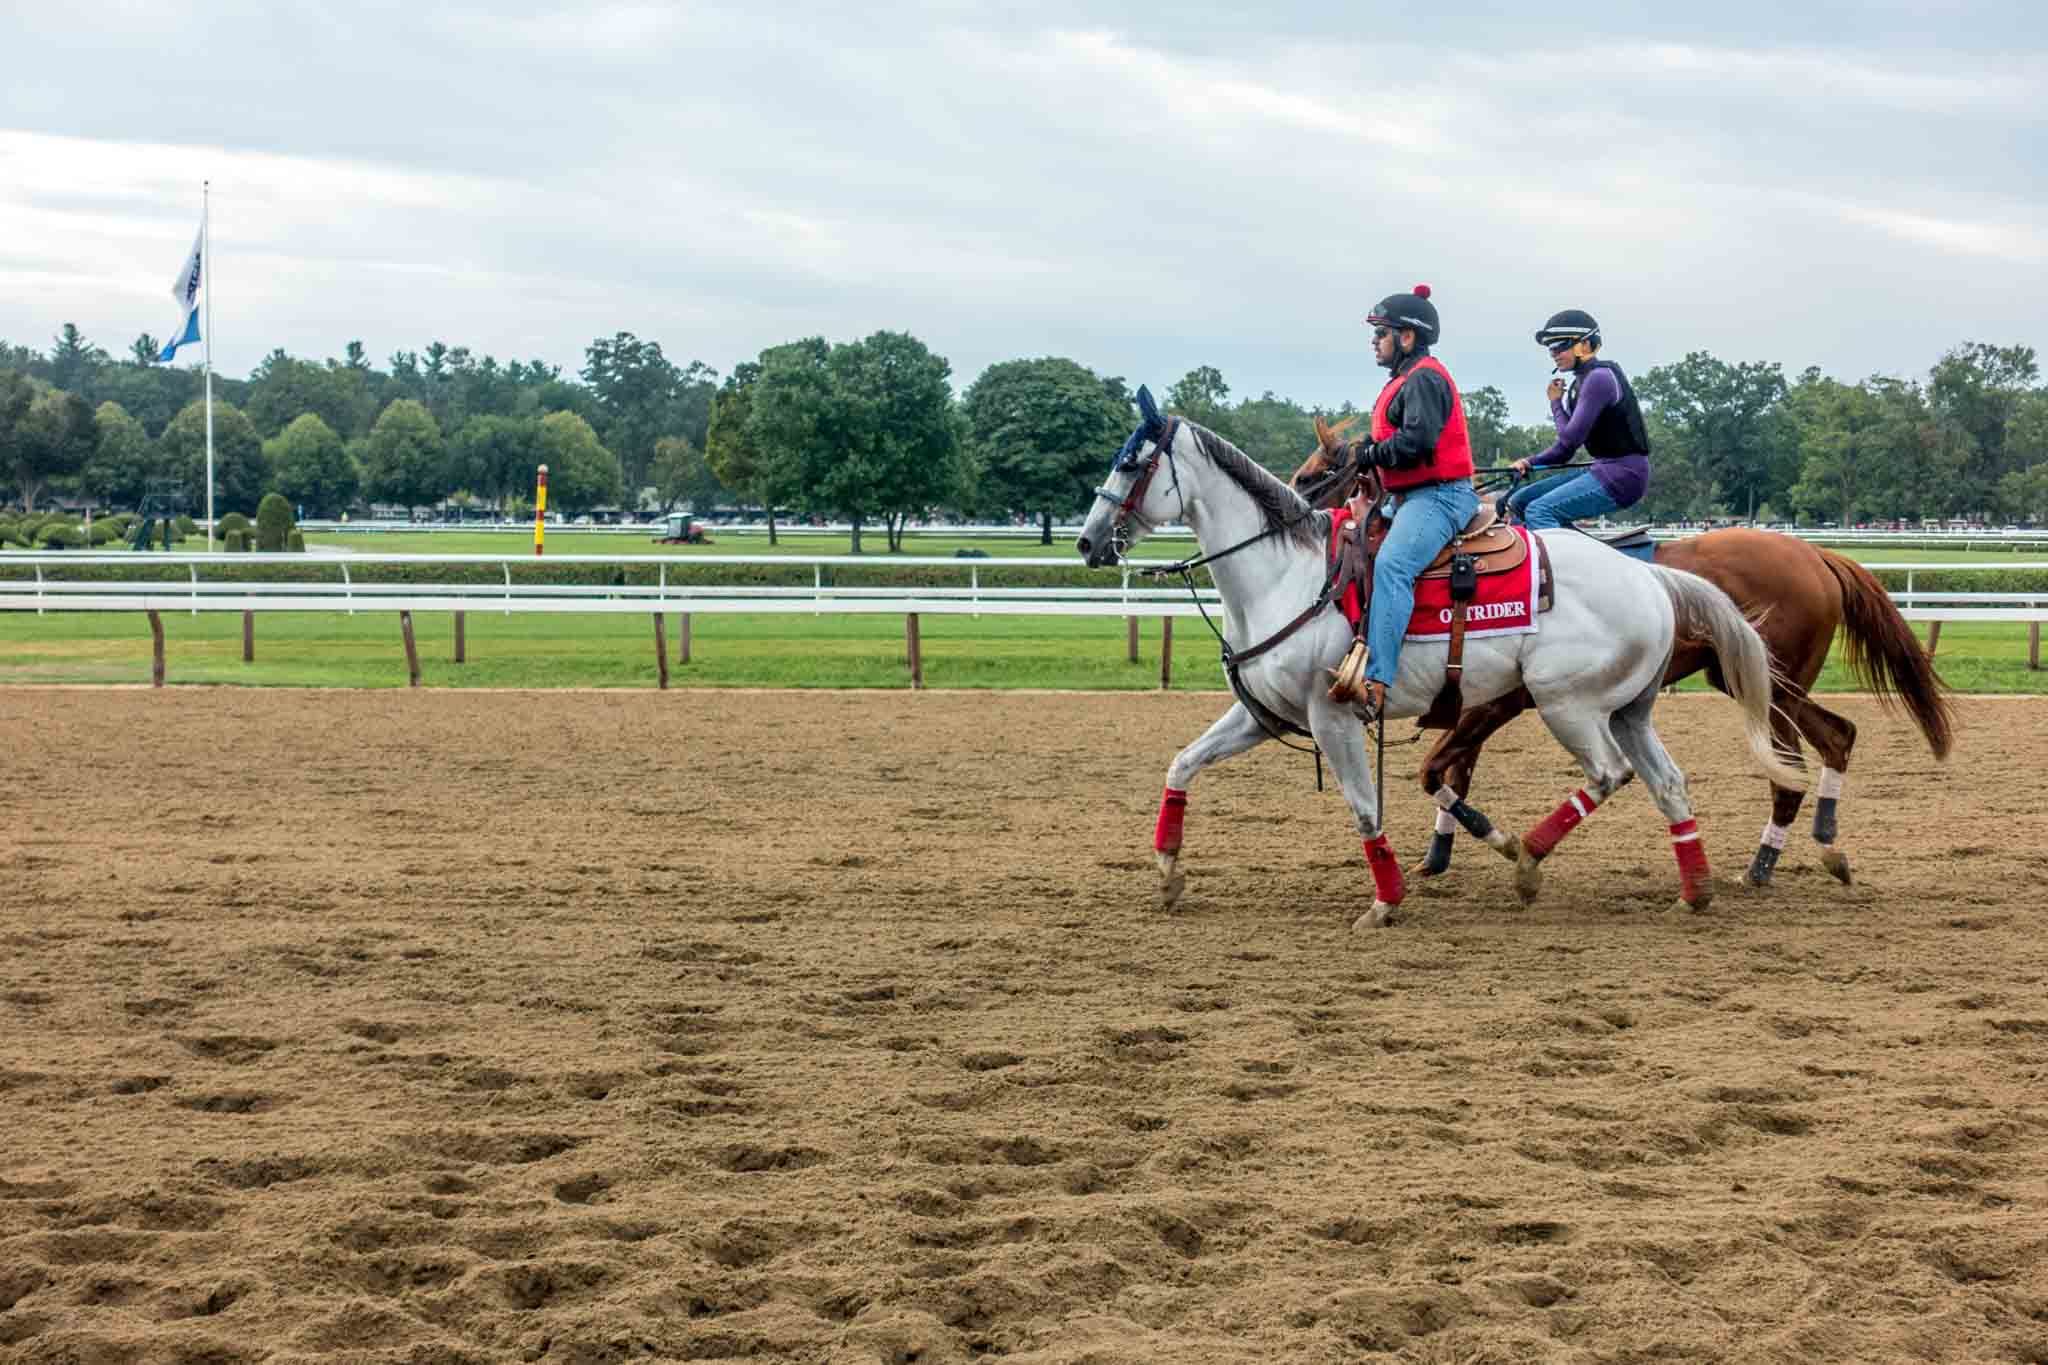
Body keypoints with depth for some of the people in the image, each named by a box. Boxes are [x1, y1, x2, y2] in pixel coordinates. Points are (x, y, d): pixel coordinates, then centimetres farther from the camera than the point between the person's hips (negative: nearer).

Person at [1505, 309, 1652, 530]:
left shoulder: (1599, 378, -14)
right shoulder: (1582, 381, 16)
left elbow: (1571, 437, -19)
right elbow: (1566, 448, 18)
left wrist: (1556, 403, -2)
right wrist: (1530, 463, 3)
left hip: (1624, 475, -10)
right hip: (1605, 470, 10)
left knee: (1538, 510, -22)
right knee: (1519, 501, 10)